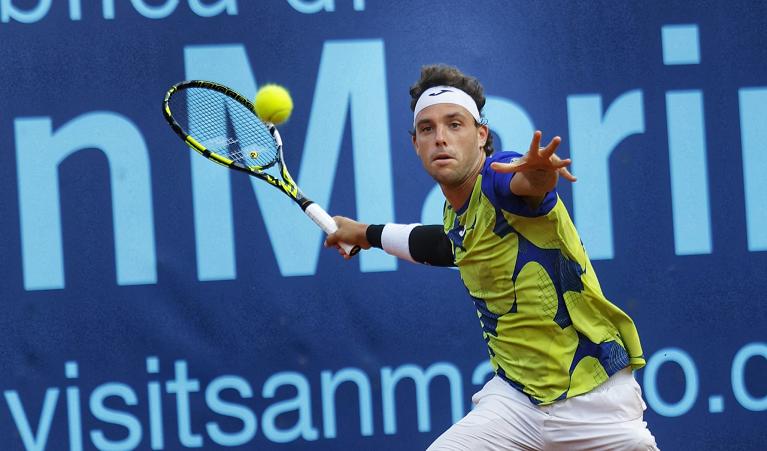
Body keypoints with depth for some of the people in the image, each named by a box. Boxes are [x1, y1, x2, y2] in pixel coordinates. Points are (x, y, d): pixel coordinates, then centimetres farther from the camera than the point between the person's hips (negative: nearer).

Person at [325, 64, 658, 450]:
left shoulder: (498, 178, -16)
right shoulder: (456, 215, 6)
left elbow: (526, 181, -41)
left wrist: (537, 175, -64)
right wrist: (369, 234, 43)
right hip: (514, 400, 6)